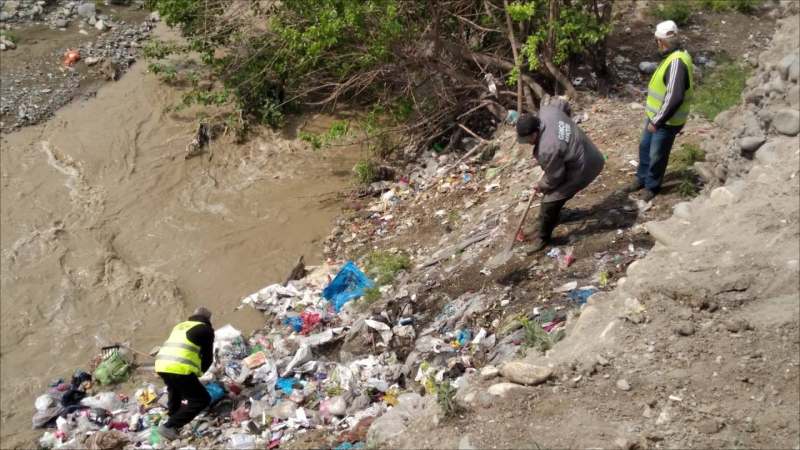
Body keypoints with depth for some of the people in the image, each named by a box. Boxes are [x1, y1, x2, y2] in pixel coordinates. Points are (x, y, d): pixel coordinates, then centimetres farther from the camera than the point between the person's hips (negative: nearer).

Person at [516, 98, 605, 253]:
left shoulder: (547, 150, -37)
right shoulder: (545, 112, -15)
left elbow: (555, 178, -22)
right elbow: (562, 103, 8)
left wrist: (541, 185, 0)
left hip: (582, 169, -10)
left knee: (549, 203, -2)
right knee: (553, 193, 24)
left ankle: (543, 237, 20)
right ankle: (544, 226, 44)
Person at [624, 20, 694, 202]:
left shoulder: (676, 62, -28)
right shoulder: (675, 56, 5)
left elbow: (674, 98, -32)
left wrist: (657, 121, -24)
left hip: (666, 121, -10)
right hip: (657, 116, 10)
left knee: (657, 155, 7)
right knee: (645, 147, 21)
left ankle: (652, 187, 25)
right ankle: (642, 179, 38)